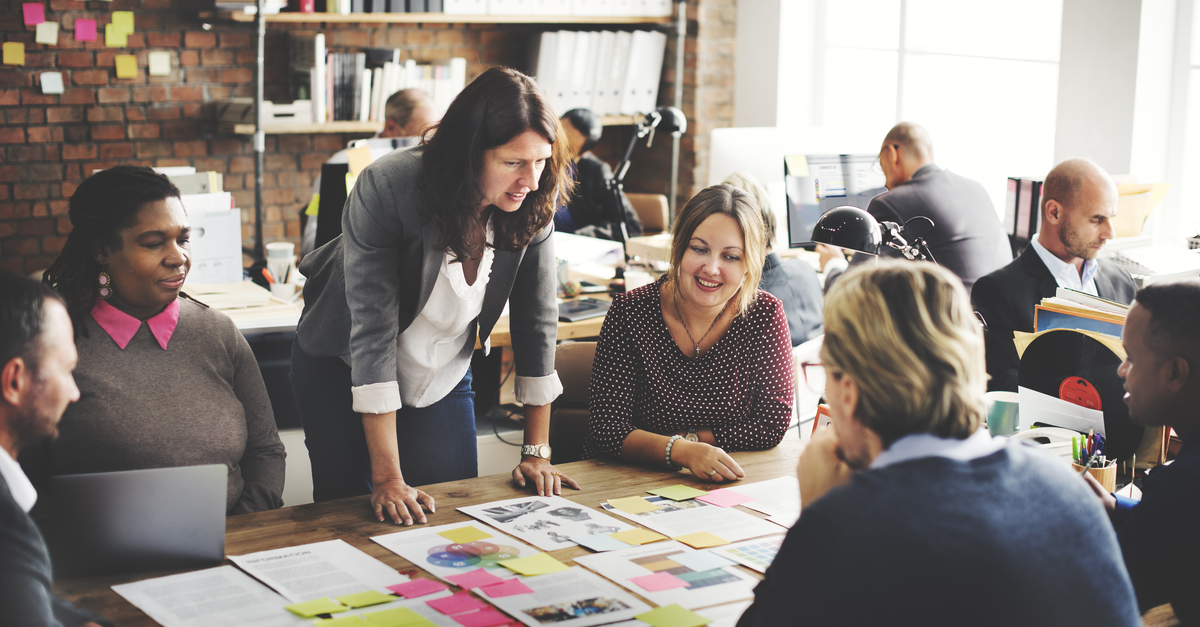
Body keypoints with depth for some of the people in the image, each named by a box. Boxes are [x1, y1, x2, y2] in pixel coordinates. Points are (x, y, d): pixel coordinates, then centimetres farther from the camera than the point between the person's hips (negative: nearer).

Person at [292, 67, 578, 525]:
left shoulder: (533, 205, -19)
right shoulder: (384, 189, -32)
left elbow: (537, 324, -9)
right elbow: (373, 331, -33)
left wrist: (537, 453, -9)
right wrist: (388, 478, -35)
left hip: (442, 380, 3)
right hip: (342, 373, -3)